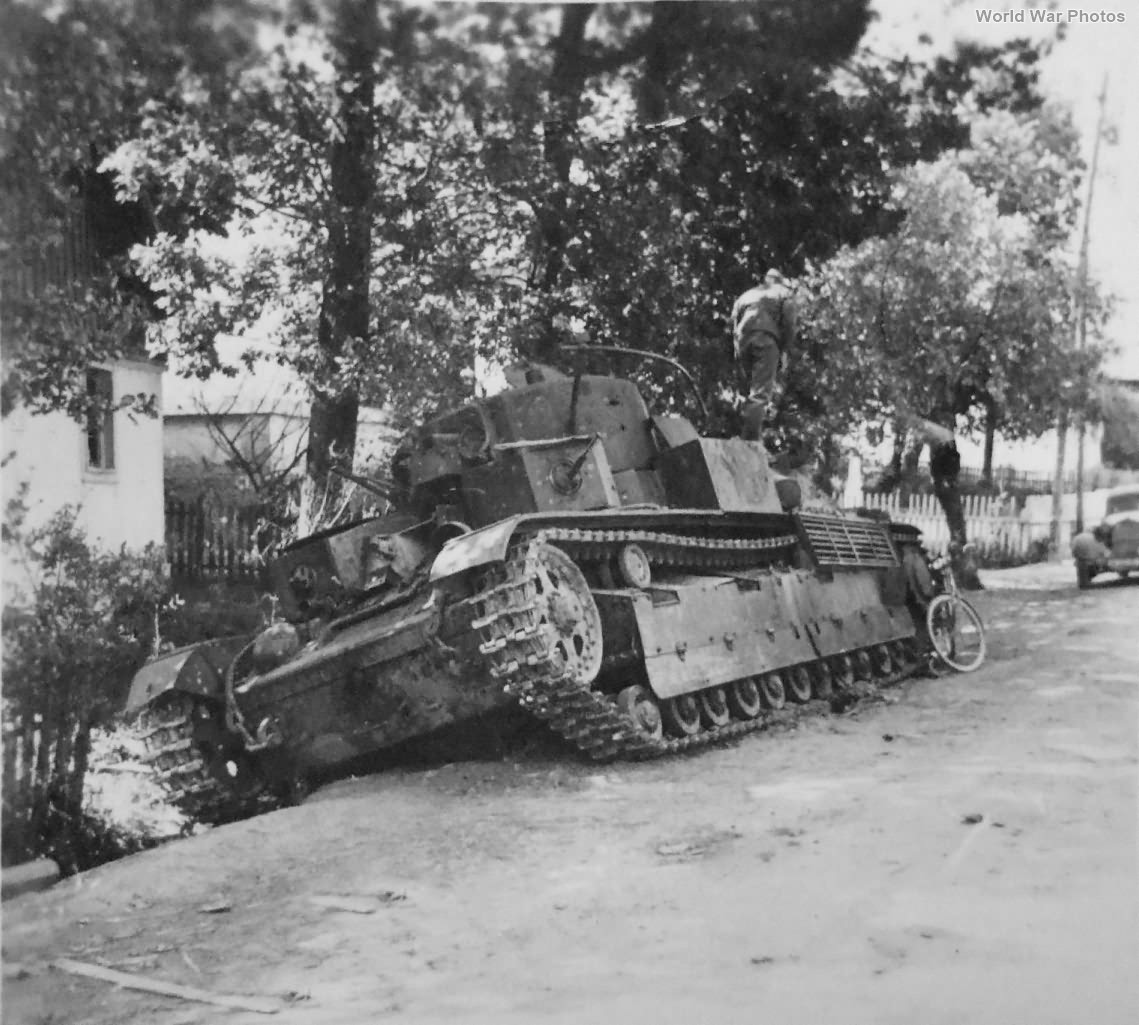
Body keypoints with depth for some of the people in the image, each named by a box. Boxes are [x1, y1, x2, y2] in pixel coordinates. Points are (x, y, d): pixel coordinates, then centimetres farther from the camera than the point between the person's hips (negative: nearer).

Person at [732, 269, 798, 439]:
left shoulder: (746, 295, 33)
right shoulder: (781, 293, 21)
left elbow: (733, 321, 20)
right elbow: (791, 321, 5)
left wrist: (738, 349, 17)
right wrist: (784, 349, 10)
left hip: (742, 340, 5)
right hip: (765, 339, -5)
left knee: (754, 388, 16)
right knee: (761, 392, -13)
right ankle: (750, 438, -28)